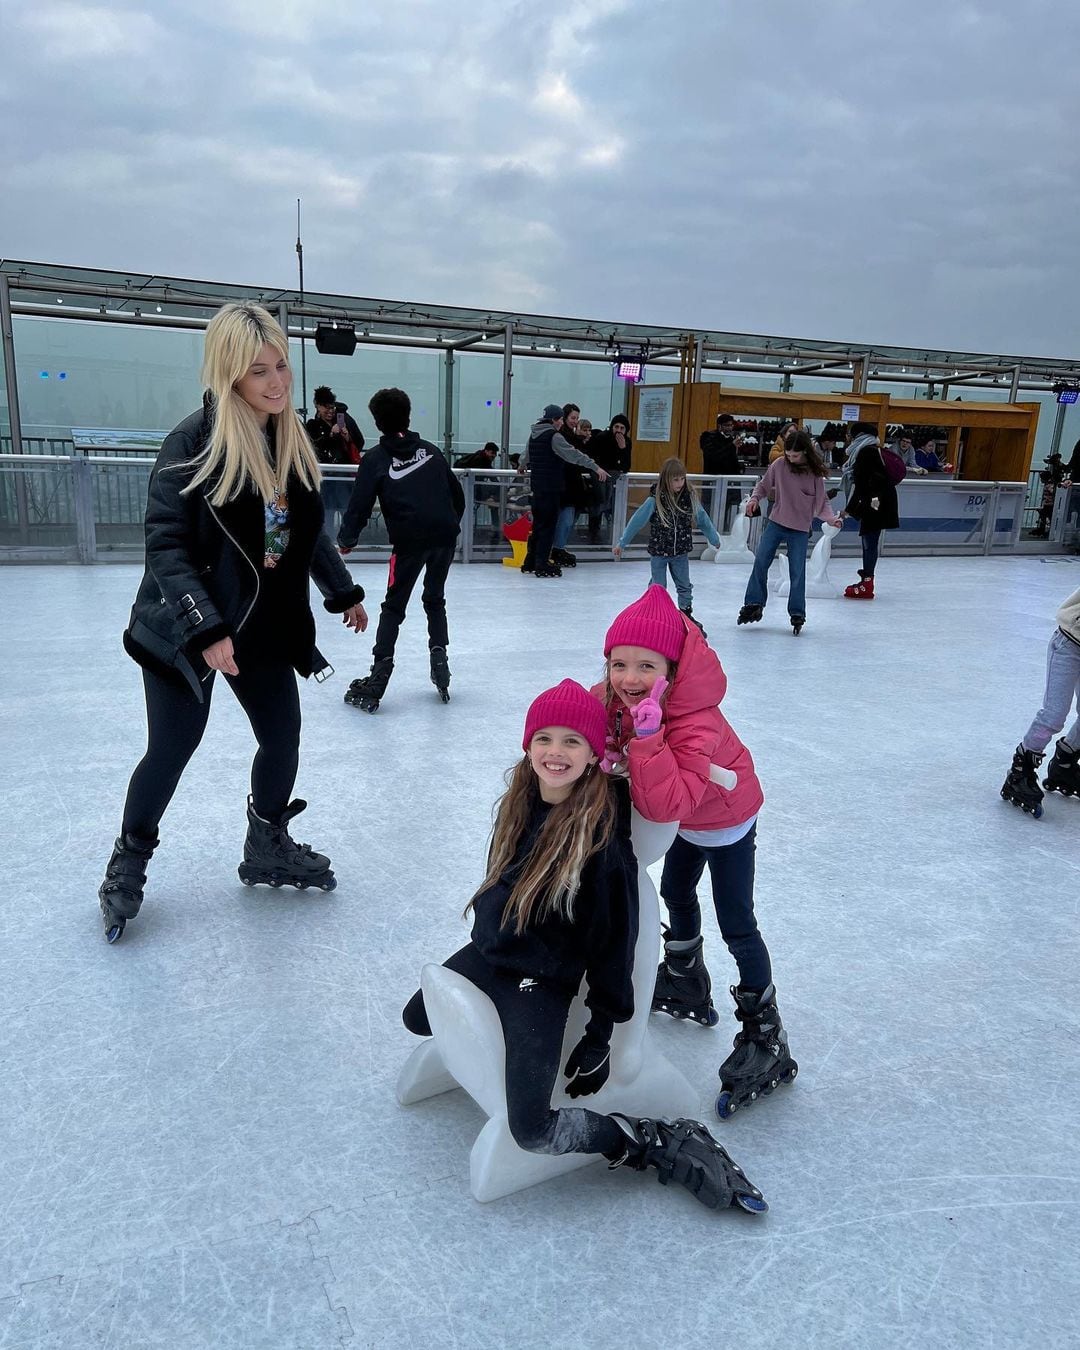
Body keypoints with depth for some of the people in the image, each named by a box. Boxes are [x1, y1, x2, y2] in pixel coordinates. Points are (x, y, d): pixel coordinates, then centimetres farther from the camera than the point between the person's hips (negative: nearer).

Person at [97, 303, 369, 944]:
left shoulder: (294, 440, 2)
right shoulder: (196, 439, -18)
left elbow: (309, 530, 14)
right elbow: (166, 544, -19)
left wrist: (345, 591, 18)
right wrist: (205, 630, -26)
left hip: (268, 623, 6)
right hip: (187, 626, -5)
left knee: (283, 738, 9)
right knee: (172, 748, 4)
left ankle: (268, 848, 33)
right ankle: (129, 862, 29)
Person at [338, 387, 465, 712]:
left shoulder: (376, 459, 2)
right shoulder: (430, 450, 14)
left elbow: (360, 503, -2)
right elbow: (457, 494, 17)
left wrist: (346, 540, 12)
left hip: (409, 540, -3)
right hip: (445, 536, 4)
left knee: (393, 607, 5)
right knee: (435, 599, 23)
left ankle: (377, 679, 1)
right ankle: (439, 659, 17)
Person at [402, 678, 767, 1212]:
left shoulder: (602, 836, -25)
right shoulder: (521, 800, -5)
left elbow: (613, 941, -18)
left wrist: (602, 1035, -14)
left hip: (543, 979, -7)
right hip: (487, 952, 8)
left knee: (532, 1131, -17)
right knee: (416, 1018, 24)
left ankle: (657, 1142, 1)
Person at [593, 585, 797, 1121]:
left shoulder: (697, 722, -43)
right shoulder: (609, 699, -24)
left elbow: (665, 805, -51)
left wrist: (647, 733, -55)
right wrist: (605, 757, -30)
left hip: (726, 820, -7)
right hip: (686, 820, 8)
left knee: (736, 927, -2)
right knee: (677, 896, 26)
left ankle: (766, 1039, 17)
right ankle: (686, 986, 53)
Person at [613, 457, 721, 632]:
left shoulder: (690, 497, -7)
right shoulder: (655, 500, -17)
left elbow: (703, 520, 6)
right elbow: (636, 521, -11)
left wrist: (715, 539, 17)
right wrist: (621, 543, -8)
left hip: (681, 553, 3)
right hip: (659, 552, -3)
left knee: (684, 587, 15)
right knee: (658, 589, 7)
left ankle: (687, 616, 31)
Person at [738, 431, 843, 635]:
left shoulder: (815, 473, -7)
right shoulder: (779, 465, -4)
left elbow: (822, 501, -2)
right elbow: (763, 484, 10)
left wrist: (832, 518, -18)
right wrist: (754, 498, -7)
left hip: (800, 529, -2)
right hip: (776, 522, 2)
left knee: (797, 572, 1)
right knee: (760, 562, 1)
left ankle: (797, 613, 13)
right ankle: (754, 604, 17)